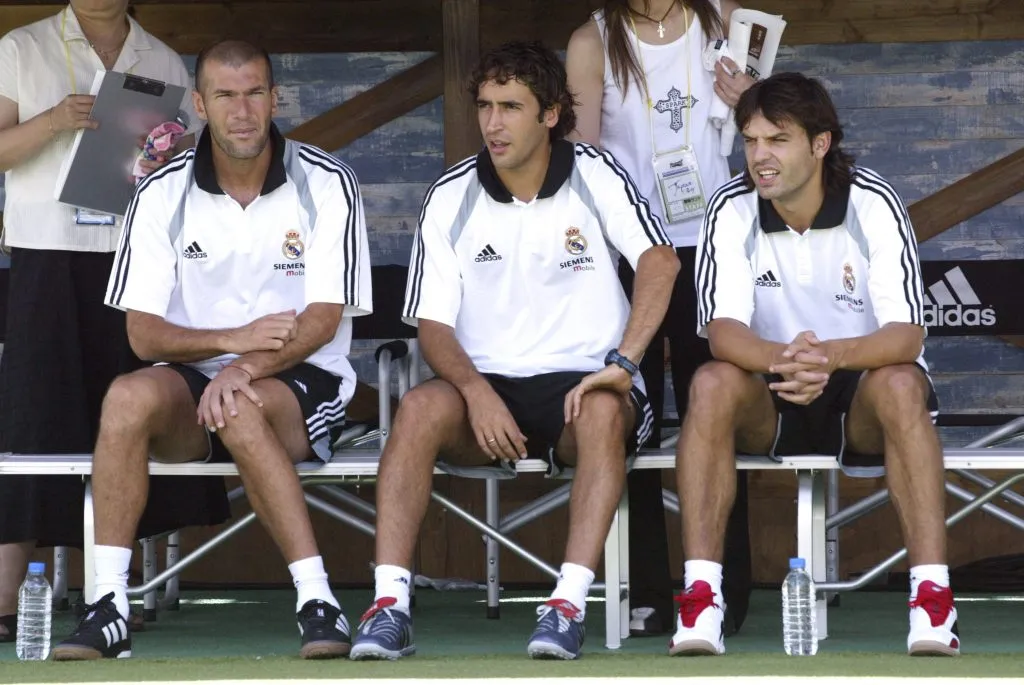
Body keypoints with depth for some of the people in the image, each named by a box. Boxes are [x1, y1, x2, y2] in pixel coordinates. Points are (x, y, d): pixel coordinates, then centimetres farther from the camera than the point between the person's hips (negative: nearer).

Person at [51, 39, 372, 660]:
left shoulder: (326, 184, -3)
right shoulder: (164, 194, 3)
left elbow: (324, 319, -10)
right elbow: (144, 332, -1)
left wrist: (247, 367, -27)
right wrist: (232, 339, -20)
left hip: (300, 382, -2)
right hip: (191, 377, 2)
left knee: (240, 410, -38)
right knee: (129, 397, -32)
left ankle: (318, 603, -38)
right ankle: (109, 610, -33)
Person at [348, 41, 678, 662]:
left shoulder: (595, 177, -2)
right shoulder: (452, 197, 4)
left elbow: (660, 260, -17)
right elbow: (432, 323, 1)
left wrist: (622, 364, -31)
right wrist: (477, 392, -19)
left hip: (580, 383, -2)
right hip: (486, 384, 2)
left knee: (604, 412, -37)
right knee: (420, 407, -30)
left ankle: (569, 605, -42)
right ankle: (390, 606, -36)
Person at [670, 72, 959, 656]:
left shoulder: (874, 205, -14)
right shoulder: (732, 209, -9)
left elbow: (907, 336, -23)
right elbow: (723, 329, -19)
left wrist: (830, 356, -45)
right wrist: (782, 359, -42)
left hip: (860, 395, -2)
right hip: (771, 399, 2)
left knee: (900, 385, -35)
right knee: (712, 384, -30)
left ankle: (933, 596, -38)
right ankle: (702, 597, -33)